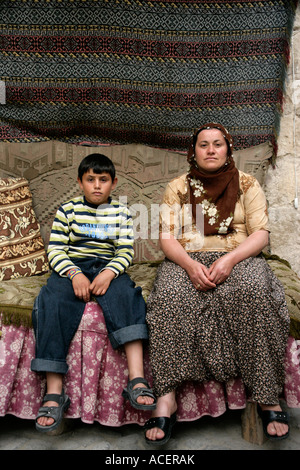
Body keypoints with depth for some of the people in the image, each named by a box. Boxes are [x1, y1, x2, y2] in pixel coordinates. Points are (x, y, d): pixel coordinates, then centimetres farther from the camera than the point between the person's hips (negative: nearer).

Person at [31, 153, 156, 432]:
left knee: (124, 294, -32)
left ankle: (136, 380, -40)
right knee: (54, 302, -29)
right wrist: (74, 274, -18)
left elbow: (126, 252, 3)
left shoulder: (121, 213, 11)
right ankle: (54, 393, -30)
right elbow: (55, 250, 1)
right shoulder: (67, 210, 9)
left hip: (108, 268, 0)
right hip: (72, 267, 0)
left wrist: (109, 273, -18)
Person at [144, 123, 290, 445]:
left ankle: (267, 397, -26)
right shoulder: (177, 188, 14)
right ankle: (165, 399, -33)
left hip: (238, 258, 0)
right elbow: (167, 238, 4)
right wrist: (190, 264, -17)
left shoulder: (247, 184, 13)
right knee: (170, 297, -33)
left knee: (255, 292, -34)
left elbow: (260, 233, 2)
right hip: (186, 261, 1)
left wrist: (229, 259, -17)